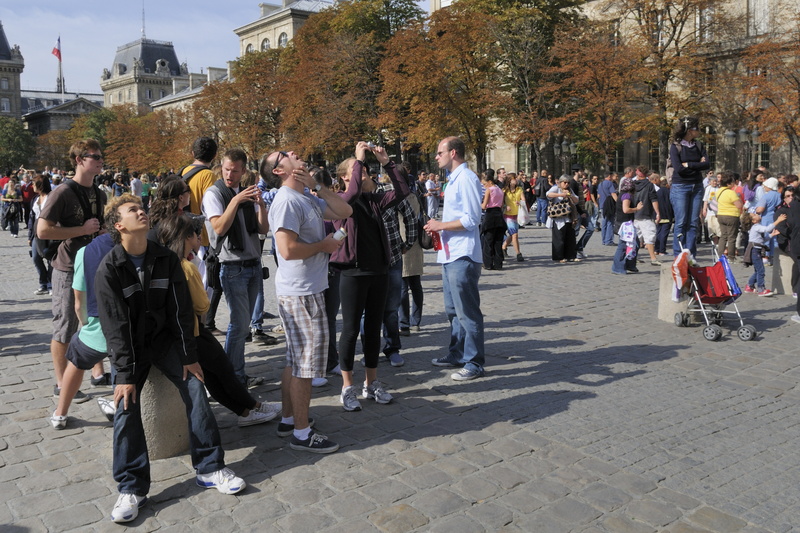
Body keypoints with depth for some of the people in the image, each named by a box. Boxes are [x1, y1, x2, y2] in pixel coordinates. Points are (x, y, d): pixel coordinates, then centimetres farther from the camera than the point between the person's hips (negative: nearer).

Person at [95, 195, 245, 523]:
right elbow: (115, 326, -16)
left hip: (164, 338, 3)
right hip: (129, 345, -2)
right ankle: (132, 489, -6)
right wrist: (125, 374, -20)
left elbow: (181, 309, -3)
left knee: (195, 388, -13)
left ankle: (209, 468, -3)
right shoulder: (109, 269, -13)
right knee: (126, 406, -18)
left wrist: (189, 356, -6)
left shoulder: (167, 259, -4)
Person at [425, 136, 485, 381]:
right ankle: (457, 354, 30)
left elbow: (471, 219, -19)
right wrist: (438, 226, 7)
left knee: (467, 312, -3)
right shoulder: (454, 179, 18)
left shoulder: (466, 178, -14)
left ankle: (474, 363, 6)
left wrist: (440, 225, -11)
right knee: (453, 310, 18)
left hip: (463, 256, -11)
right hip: (450, 255, 11)